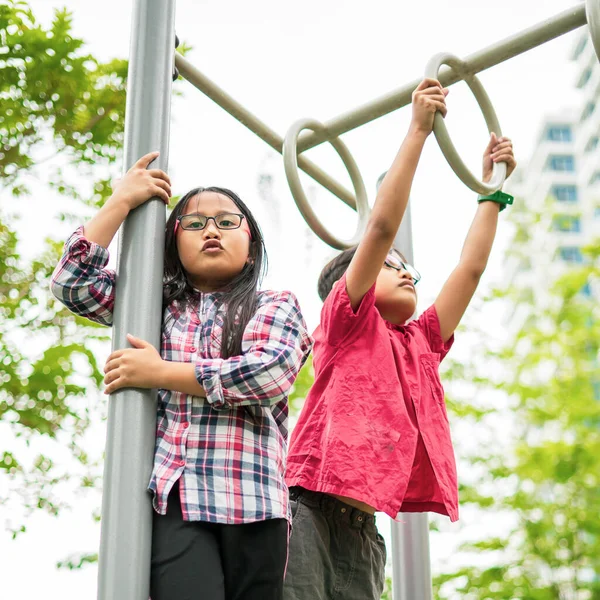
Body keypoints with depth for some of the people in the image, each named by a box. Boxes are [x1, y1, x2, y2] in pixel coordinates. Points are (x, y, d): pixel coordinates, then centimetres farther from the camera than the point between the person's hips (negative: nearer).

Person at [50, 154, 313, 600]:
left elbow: (272, 372, -7)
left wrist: (159, 373, -4)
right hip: (174, 496, 1)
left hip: (252, 497, -1)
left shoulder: (276, 307, 12)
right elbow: (74, 282, 14)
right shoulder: (160, 306, 22)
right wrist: (122, 201, 14)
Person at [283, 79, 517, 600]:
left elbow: (471, 268, 25)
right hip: (311, 511, -6)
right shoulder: (347, 321, 6)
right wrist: (418, 129, -2)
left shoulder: (420, 345, 21)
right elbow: (382, 225, -3)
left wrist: (491, 186, 30)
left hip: (364, 530, 6)